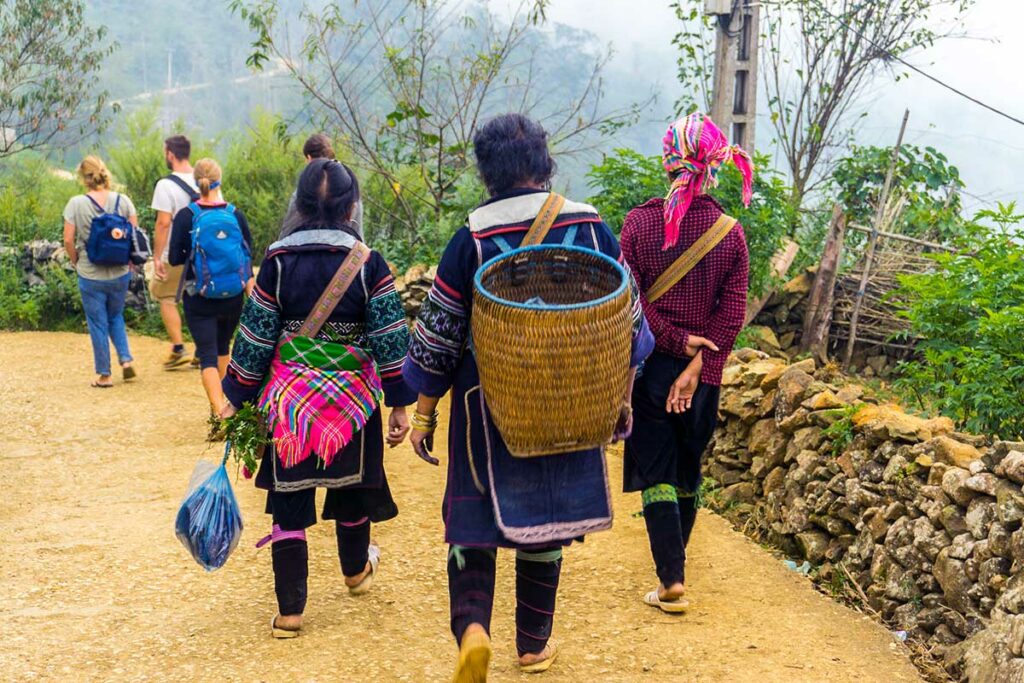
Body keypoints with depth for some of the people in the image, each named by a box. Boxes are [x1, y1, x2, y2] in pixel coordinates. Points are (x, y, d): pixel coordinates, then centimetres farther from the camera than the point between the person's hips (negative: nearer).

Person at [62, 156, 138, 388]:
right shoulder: (123, 201, -5)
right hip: (120, 273, 2)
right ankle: (126, 359, 9)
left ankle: (104, 374, 15)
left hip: (91, 275, -2)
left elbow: (68, 240, -10)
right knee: (116, 317, 24)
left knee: (98, 323, 9)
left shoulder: (76, 204, -10)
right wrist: (129, 262, 10)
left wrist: (77, 262, 7)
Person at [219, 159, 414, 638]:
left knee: (289, 502, 5)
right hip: (352, 400, 1)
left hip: (288, 401, -1)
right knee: (351, 489, 21)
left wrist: (236, 399, 8)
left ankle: (289, 611, 4)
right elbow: (390, 339, -7)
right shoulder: (369, 264, -7)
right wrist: (399, 405, 0)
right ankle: (356, 571, 45)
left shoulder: (278, 262, -5)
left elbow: (254, 339, -2)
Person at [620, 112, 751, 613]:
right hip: (703, 373, 2)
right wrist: (695, 366, -10)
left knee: (657, 474, 5)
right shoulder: (730, 232, -5)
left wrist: (679, 342, -8)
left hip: (650, 365, -2)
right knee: (687, 475, 17)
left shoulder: (639, 221, -9)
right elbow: (732, 313, -9)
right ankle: (674, 568, 31)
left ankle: (671, 580, -3)